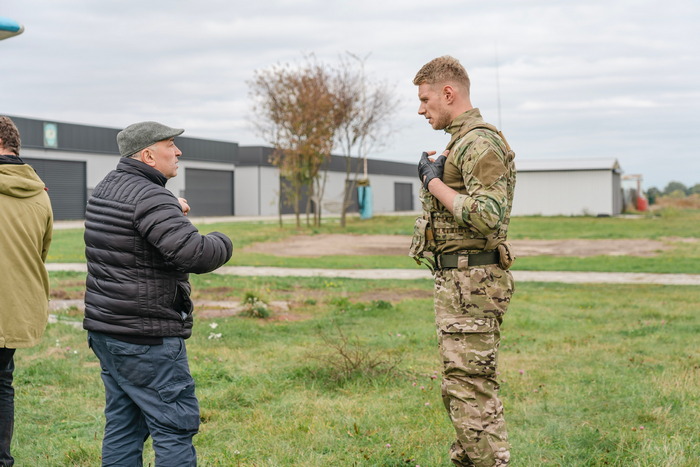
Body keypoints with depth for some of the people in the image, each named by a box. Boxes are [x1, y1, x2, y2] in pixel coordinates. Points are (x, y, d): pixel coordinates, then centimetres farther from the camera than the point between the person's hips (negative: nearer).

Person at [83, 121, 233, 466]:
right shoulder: (150, 197, -18)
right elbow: (195, 254, -29)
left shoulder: (105, 188, 12)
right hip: (145, 339, -9)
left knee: (123, 425, 14)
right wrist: (223, 243, -7)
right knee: (176, 427, -4)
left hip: (104, 330, 10)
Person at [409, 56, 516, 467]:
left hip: (472, 280, -11)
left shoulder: (480, 143, -15)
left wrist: (435, 183, -16)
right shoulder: (461, 141, 17)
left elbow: (487, 216, -26)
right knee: (459, 386, 17)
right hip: (456, 280, 11)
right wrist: (433, 179, 8)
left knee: (471, 388, -9)